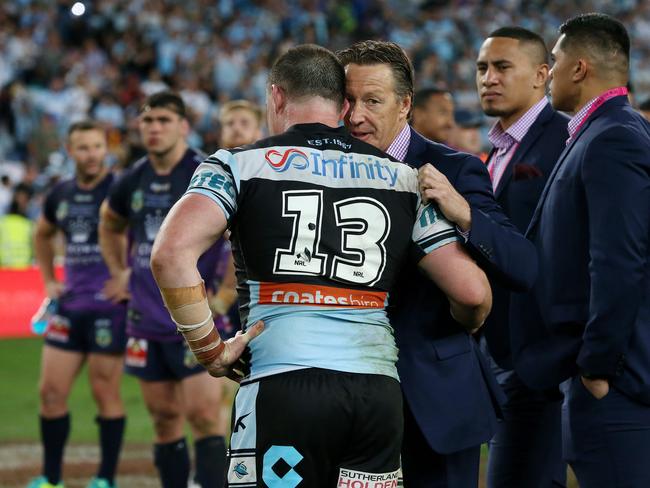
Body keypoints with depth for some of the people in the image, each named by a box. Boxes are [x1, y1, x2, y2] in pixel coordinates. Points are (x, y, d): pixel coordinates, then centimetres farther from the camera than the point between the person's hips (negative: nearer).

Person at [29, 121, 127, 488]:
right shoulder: (61, 195, 9)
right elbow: (43, 235, 29)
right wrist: (49, 280, 19)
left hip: (110, 306, -6)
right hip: (70, 306, 6)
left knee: (105, 393, -1)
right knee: (51, 391, 5)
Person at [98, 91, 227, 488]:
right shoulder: (134, 181, 9)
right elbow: (110, 226, 31)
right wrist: (121, 272, 19)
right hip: (146, 321, 6)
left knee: (204, 415, -12)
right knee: (164, 417, 10)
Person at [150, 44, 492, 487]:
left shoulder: (240, 165, 6)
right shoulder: (402, 178, 15)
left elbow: (171, 253, -11)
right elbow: (472, 292, 9)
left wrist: (210, 348, -1)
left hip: (283, 387, -3)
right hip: (380, 388, 3)